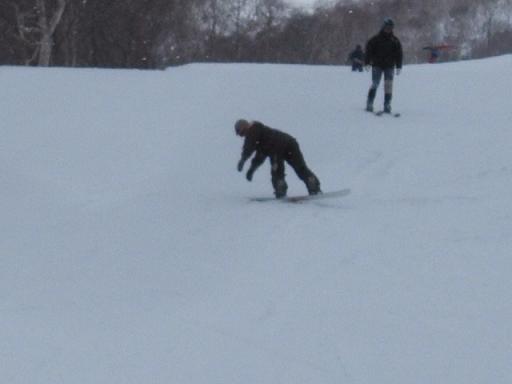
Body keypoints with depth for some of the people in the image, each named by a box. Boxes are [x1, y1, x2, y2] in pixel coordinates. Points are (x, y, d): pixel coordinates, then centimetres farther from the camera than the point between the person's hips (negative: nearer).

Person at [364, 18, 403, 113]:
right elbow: (369, 50, 2)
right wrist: (367, 62, -6)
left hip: (389, 66, 2)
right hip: (377, 65, -2)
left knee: (388, 85, -7)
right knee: (375, 84, -4)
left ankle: (387, 105, -5)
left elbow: (399, 54, 8)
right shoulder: (376, 39, 0)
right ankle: (369, 104, 3)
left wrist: (399, 66, 1)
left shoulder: (395, 40, 6)